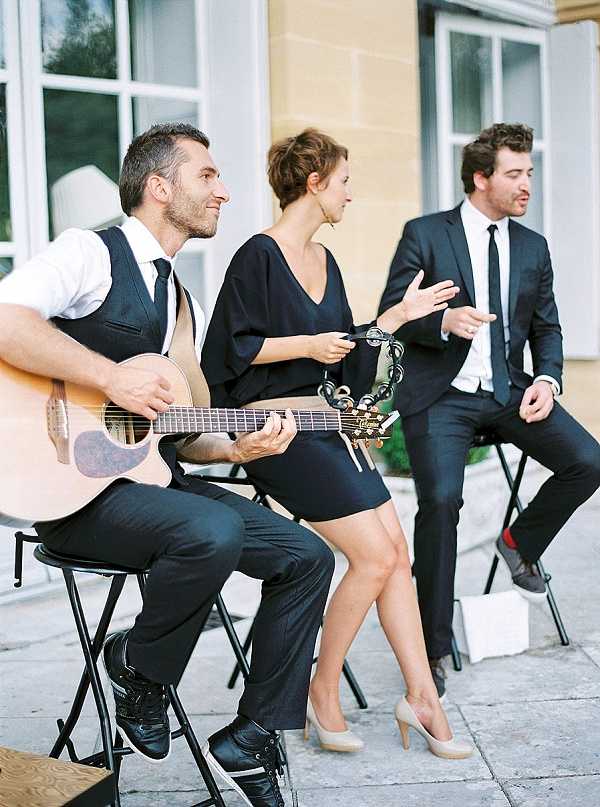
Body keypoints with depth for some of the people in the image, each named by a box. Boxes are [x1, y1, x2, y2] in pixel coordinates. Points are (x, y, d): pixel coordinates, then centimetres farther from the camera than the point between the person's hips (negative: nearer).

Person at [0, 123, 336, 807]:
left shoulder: (186, 307, 20)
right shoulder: (90, 253, -5)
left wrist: (236, 449, 1)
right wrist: (113, 378, -24)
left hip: (155, 481, 9)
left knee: (307, 556, -3)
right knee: (215, 532, -35)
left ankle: (249, 741, 6)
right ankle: (137, 667, -5)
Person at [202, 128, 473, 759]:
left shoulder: (324, 260, 16)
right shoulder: (259, 255, -9)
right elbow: (234, 347, -11)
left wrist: (401, 313, 18)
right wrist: (305, 344, -14)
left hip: (326, 423, 8)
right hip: (273, 425, -8)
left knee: (397, 554, -1)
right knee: (375, 557, -13)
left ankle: (421, 697, 6)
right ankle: (322, 694, 3)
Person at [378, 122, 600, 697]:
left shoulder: (533, 247, 12)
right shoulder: (424, 234, -2)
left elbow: (547, 327, 16)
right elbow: (391, 316, -4)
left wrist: (546, 379, -4)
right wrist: (444, 321, -24)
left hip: (507, 391, 5)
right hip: (440, 396, -4)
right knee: (441, 499, -26)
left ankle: (520, 542, 14)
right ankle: (432, 645, -10)